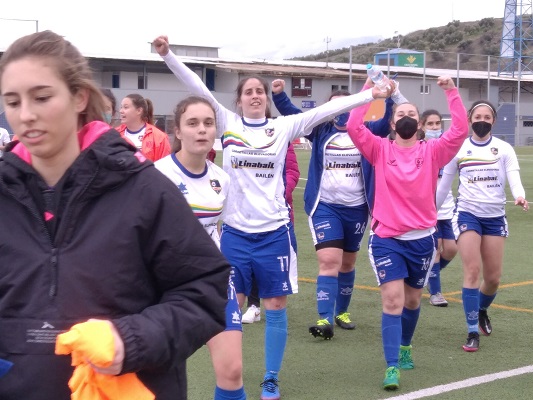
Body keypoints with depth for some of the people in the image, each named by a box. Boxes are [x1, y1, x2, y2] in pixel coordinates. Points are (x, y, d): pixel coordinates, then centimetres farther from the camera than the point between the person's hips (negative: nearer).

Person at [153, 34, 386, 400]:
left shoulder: (284, 127, 2)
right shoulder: (228, 124, 2)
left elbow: (327, 109, -1)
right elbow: (199, 89, -7)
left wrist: (372, 95, -4)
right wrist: (168, 55, -16)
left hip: (273, 231, 0)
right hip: (235, 230, 0)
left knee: (276, 307, 4)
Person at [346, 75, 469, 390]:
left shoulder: (432, 151, 1)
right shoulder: (380, 149, -1)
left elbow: (461, 130, -12)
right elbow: (354, 127, -14)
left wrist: (452, 91, -14)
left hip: (422, 239, 2)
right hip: (386, 239, -2)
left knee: (412, 300, 18)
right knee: (393, 301, -12)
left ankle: (405, 347, 43)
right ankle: (392, 368, -11)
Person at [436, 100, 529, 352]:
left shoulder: (504, 149, 1)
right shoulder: (458, 149, 2)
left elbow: (514, 177, -13)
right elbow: (444, 184, 11)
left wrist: (519, 196, -34)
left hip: (495, 217, 1)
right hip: (467, 215, -1)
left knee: (493, 277, 4)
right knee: (472, 270, -13)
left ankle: (481, 310, 37)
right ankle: (473, 333, -8)